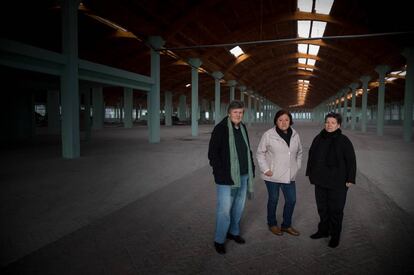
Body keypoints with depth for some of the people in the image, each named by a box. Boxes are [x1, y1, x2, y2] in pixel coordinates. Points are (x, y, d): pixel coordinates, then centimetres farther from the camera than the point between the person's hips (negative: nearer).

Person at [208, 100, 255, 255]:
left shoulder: (243, 128, 10)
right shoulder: (220, 129, -11)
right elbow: (212, 153, -12)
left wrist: (251, 168, 13)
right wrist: (220, 172, -17)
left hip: (243, 176, 7)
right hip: (226, 178, -7)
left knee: (239, 207, 17)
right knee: (224, 210, -1)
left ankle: (233, 232, 36)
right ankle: (219, 240, 15)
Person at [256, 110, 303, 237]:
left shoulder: (295, 135, 4)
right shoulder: (268, 135, -11)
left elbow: (299, 152, 18)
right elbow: (260, 153, -6)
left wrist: (297, 166, 10)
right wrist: (265, 169, -11)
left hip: (289, 175, 5)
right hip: (272, 175, -4)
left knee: (291, 200, 11)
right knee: (273, 200, 11)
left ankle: (286, 225, 33)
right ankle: (272, 224, 33)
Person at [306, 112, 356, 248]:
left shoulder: (344, 141, -10)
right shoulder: (318, 139, 5)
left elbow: (351, 161, -8)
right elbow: (311, 156, 13)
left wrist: (350, 179, -10)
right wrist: (310, 173, 15)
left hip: (337, 182, -5)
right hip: (320, 181, 5)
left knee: (336, 210, 5)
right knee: (322, 208, 17)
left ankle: (335, 236, 22)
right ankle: (323, 230, 34)